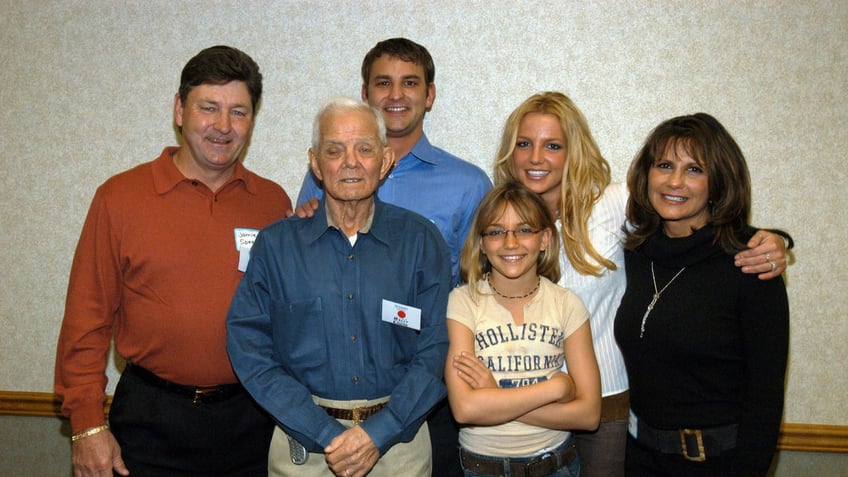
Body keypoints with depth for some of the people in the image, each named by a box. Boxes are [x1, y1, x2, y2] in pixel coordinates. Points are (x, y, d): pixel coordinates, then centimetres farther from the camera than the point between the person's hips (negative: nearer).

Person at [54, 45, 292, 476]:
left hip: (252, 421, 2)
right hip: (151, 421, -1)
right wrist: (87, 424, -5)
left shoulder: (273, 202, 1)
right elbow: (87, 318, -3)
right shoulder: (120, 197, -4)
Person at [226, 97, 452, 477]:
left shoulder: (421, 241, -4)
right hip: (304, 440, 0)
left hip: (398, 438, 1)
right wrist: (325, 435, -15)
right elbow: (250, 349, -7)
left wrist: (379, 432, -16)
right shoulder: (276, 244, -4)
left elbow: (435, 350, -6)